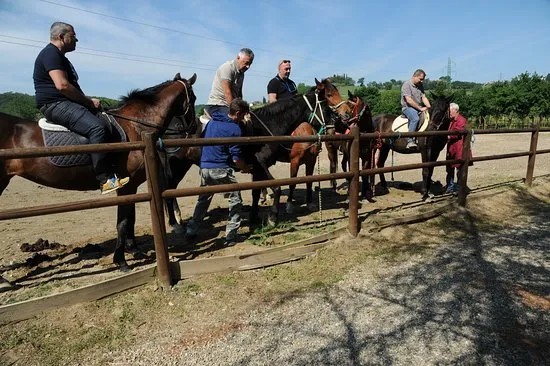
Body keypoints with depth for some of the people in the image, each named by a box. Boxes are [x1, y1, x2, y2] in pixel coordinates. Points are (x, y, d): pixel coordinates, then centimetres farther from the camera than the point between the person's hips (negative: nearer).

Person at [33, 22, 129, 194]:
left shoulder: (60, 56, 26)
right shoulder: (51, 54, -8)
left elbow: (72, 85, 26)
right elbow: (62, 85, -21)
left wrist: (88, 100, 10)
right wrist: (89, 101, -14)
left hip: (65, 104, 12)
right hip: (55, 104, -12)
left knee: (109, 120, 12)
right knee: (97, 127, -31)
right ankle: (106, 180, -35)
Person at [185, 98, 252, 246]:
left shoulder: (212, 121, 11)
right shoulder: (235, 129, -11)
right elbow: (236, 158, -13)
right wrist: (246, 169, 6)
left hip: (204, 167, 7)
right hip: (221, 170, -7)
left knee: (203, 200, 22)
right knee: (235, 200, 8)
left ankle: (191, 231, 27)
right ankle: (231, 236, 8)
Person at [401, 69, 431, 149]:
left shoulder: (420, 85, 16)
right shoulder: (407, 85, -10)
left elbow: (423, 97, 12)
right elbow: (409, 100, -19)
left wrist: (429, 107, -6)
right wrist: (420, 108, -19)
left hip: (419, 108, 8)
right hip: (407, 107, -8)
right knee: (415, 118, -35)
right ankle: (410, 141, -37)